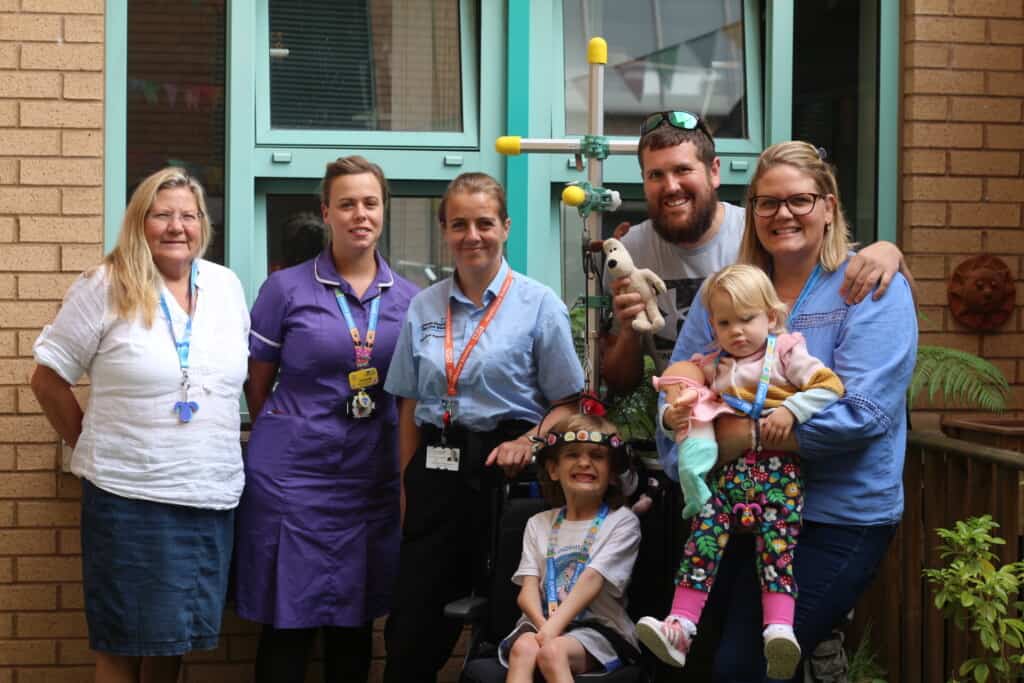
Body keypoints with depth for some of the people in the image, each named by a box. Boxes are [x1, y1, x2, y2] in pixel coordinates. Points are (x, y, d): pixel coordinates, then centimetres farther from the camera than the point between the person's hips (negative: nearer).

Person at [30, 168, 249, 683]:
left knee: (173, 639, 12)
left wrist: (258, 440, 12)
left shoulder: (227, 287, 8)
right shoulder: (105, 288, -5)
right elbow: (47, 379, 0)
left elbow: (248, 373, 20)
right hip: (128, 498, -4)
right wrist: (92, 446, 2)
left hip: (212, 499, 4)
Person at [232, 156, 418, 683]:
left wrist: (409, 467, 9)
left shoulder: (406, 298, 7)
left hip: (373, 477, 3)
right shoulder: (286, 289, -2)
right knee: (289, 622, 0)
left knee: (355, 620, 11)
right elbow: (257, 384, 5)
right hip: (293, 475, -3)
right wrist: (284, 440, 7)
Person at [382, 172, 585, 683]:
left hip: (503, 467, -3)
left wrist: (529, 441, -19)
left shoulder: (538, 304, -2)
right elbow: (410, 407, 13)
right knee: (413, 627, 3)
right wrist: (408, 487, 7)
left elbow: (568, 404, -2)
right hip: (436, 468, 3)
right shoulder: (424, 306, 9)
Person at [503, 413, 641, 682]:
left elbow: (593, 580, -11)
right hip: (542, 622, 3)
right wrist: (543, 625, -19)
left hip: (598, 628, -3)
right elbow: (528, 589, 5)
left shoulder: (622, 522, 3)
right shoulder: (539, 524, 17)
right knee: (523, 648, -31)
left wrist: (553, 629, -24)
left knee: (552, 651, -35)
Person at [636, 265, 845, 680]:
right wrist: (679, 413, 4)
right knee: (706, 527, -15)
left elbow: (830, 386, 1)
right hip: (728, 468, 4)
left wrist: (791, 409, -12)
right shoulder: (712, 366, 23)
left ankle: (780, 627, -34)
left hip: (778, 466, -4)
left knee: (777, 536, -20)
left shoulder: (785, 354, 9)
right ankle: (681, 626, -22)